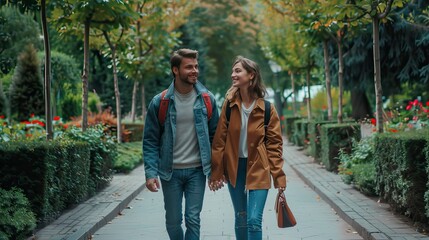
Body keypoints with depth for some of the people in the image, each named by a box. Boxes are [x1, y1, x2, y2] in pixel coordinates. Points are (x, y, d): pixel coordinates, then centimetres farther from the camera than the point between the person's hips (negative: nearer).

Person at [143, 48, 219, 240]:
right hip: (170, 172, 0)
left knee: (193, 220, 0)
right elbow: (150, 141, -2)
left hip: (197, 171, 0)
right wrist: (151, 173, -12)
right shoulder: (160, 102, -5)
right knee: (173, 221, 10)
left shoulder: (207, 99, 0)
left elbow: (215, 136, 5)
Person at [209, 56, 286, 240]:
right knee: (240, 219, 13)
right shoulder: (229, 104, -2)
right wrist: (216, 172, -3)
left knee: (254, 220, -9)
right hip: (234, 167, 3)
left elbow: (274, 144, -5)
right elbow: (219, 140, 0)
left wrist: (279, 176, -10)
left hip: (258, 169, -3)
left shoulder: (266, 108, -7)